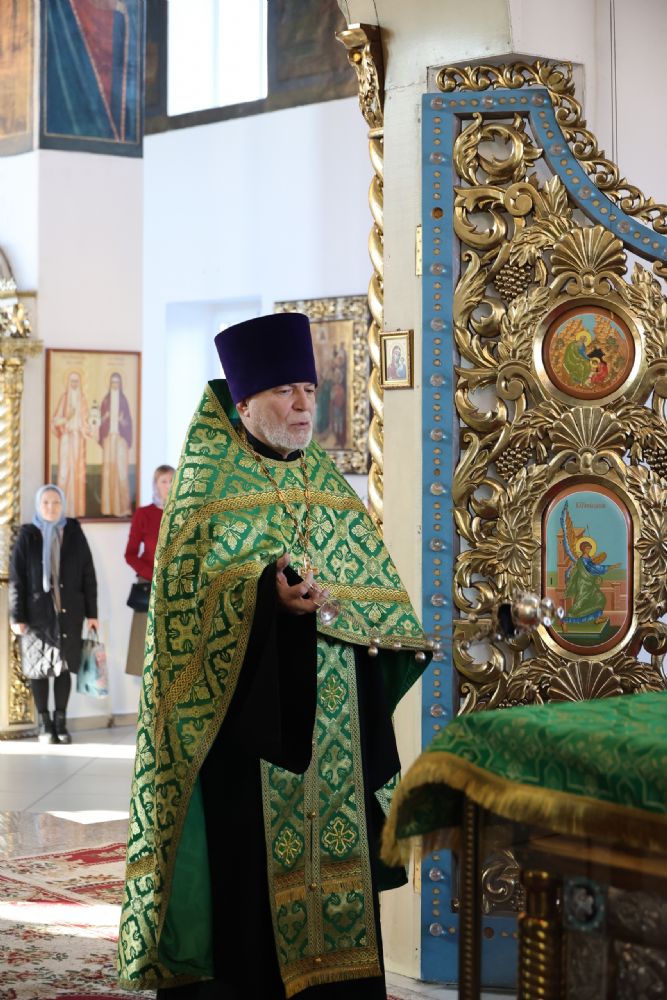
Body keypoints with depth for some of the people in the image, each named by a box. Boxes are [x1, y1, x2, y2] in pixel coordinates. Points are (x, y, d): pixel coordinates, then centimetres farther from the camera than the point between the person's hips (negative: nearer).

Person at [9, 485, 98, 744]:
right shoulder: (27, 536, 0)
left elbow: (88, 575, 5)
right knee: (39, 667, 3)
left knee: (64, 667, 4)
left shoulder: (74, 533, 4)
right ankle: (44, 725, 10)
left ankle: (61, 722, 13)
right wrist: (17, 617, -7)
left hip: (69, 611, 1)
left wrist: (91, 612, 2)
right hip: (38, 612, -1)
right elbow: (16, 578, -2)